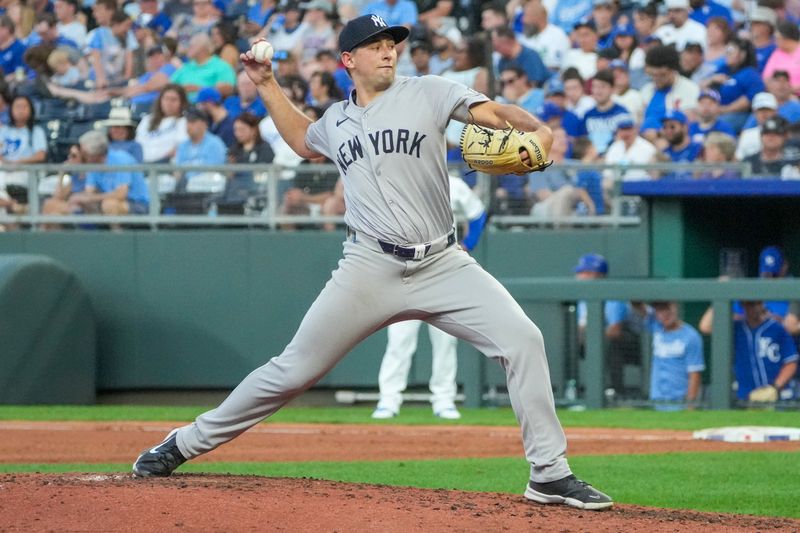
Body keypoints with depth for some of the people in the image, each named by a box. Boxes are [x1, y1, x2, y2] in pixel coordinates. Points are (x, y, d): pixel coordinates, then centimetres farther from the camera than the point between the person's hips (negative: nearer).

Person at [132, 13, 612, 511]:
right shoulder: (337, 120, 14)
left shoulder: (427, 93, 2)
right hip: (371, 269, 1)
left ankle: (550, 474, -11)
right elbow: (303, 141, 37)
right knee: (294, 369, 1)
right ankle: (188, 442, 15)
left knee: (523, 340, -19)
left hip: (443, 265, -1)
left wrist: (537, 130, -32)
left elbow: (493, 112, -12)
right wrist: (268, 85, 30)